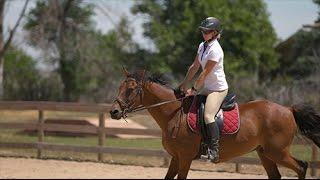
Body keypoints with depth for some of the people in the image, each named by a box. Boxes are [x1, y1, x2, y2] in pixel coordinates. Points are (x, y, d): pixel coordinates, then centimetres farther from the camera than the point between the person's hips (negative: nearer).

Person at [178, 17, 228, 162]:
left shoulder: (215, 50, -21)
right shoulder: (203, 46, 7)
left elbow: (205, 73, -20)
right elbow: (194, 67, 14)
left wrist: (194, 89, -15)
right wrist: (184, 84, 14)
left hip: (218, 89, -10)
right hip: (207, 87, 10)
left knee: (208, 115, -25)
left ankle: (214, 151, -27)